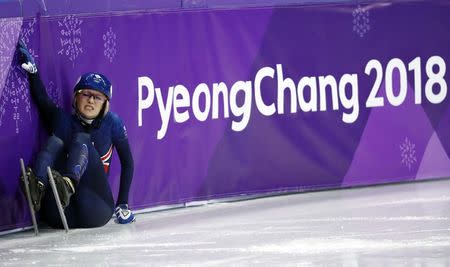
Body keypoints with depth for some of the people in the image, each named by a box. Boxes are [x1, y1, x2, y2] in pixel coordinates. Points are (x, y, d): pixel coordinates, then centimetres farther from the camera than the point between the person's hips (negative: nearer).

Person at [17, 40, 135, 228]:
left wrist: (123, 205, 8)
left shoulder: (112, 123, 12)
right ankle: (38, 186, -49)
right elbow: (42, 99, -6)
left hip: (95, 211, -1)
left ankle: (69, 183, -52)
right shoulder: (62, 120, 13)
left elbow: (127, 162, 14)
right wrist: (31, 69, -21)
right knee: (55, 142, -17)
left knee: (82, 140, -18)